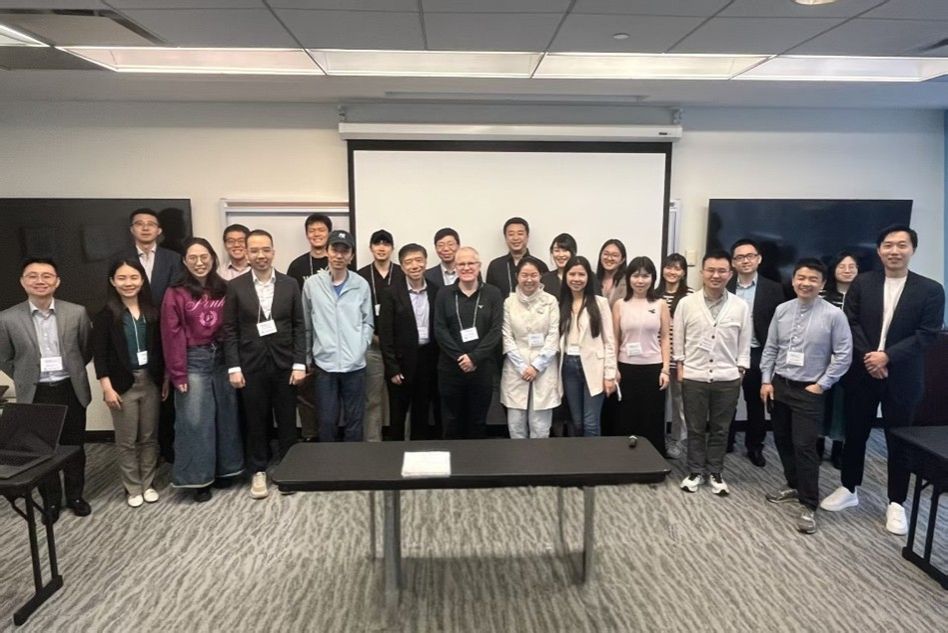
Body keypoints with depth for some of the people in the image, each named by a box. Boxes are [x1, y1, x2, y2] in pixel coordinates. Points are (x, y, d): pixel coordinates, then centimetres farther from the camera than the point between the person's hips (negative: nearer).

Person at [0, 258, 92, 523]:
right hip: (35, 394, 0)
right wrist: (27, 379, 7)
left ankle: (75, 496, 30)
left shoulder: (76, 313, -6)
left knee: (74, 447, 12)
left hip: (71, 390, 0)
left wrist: (70, 372, 8)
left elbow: (87, 350, 6)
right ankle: (51, 501, 28)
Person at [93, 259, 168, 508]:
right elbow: (99, 354, -8)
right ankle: (133, 487, 22)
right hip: (123, 383, -3)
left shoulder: (152, 311, 3)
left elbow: (161, 348, 6)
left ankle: (148, 483, 25)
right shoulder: (105, 315, -6)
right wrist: (107, 387, -12)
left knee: (149, 437, 10)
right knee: (126, 440, 8)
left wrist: (166, 379, 4)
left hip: (151, 380, 3)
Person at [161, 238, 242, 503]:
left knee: (226, 417, 11)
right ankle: (199, 478, 13)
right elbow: (172, 335, -6)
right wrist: (178, 373, -9)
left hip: (222, 358, 4)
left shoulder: (224, 290, 5)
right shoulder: (176, 293, -5)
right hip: (194, 361, -3)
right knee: (195, 421, 1)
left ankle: (225, 470, 26)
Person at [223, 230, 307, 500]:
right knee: (256, 422, 9)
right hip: (251, 365, 0)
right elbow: (230, 330, -1)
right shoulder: (235, 286, -1)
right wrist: (233, 367, -7)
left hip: (284, 363, 1)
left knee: (287, 420, 9)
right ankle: (258, 472, 24)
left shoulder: (290, 284, 1)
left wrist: (299, 364, -5)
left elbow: (299, 327, 1)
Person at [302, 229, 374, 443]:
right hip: (324, 364, 0)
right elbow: (306, 324, 6)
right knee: (326, 421, 7)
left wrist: (361, 347, -4)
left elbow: (368, 322, 9)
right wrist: (306, 358, 7)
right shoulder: (312, 284, 1)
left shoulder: (361, 285, 2)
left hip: (355, 365, 0)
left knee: (354, 420, 9)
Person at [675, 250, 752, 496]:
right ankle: (695, 471, 25)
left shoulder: (741, 307, -1)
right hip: (694, 377, -1)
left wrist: (740, 372, 3)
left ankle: (715, 473, 27)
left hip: (727, 379, 1)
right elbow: (678, 339, 2)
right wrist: (680, 367, 0)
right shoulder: (686, 303, -4)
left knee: (720, 429, 12)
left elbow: (744, 344, 5)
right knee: (695, 428, 10)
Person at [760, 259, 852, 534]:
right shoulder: (781, 310, 1)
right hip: (779, 385, 5)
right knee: (782, 440, 15)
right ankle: (794, 486, 36)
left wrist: (821, 385, -9)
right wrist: (766, 380, 2)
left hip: (809, 391, -4)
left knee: (804, 446, -6)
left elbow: (843, 355, -7)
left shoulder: (834, 315, -11)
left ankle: (808, 506, 7)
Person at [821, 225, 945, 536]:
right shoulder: (861, 284, 2)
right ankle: (849, 489, 28)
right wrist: (868, 357, -14)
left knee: (899, 441, 8)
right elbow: (850, 323, -2)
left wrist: (887, 356, -18)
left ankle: (896, 503, 22)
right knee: (855, 434, 12)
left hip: (902, 378, -1)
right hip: (862, 374, 1)